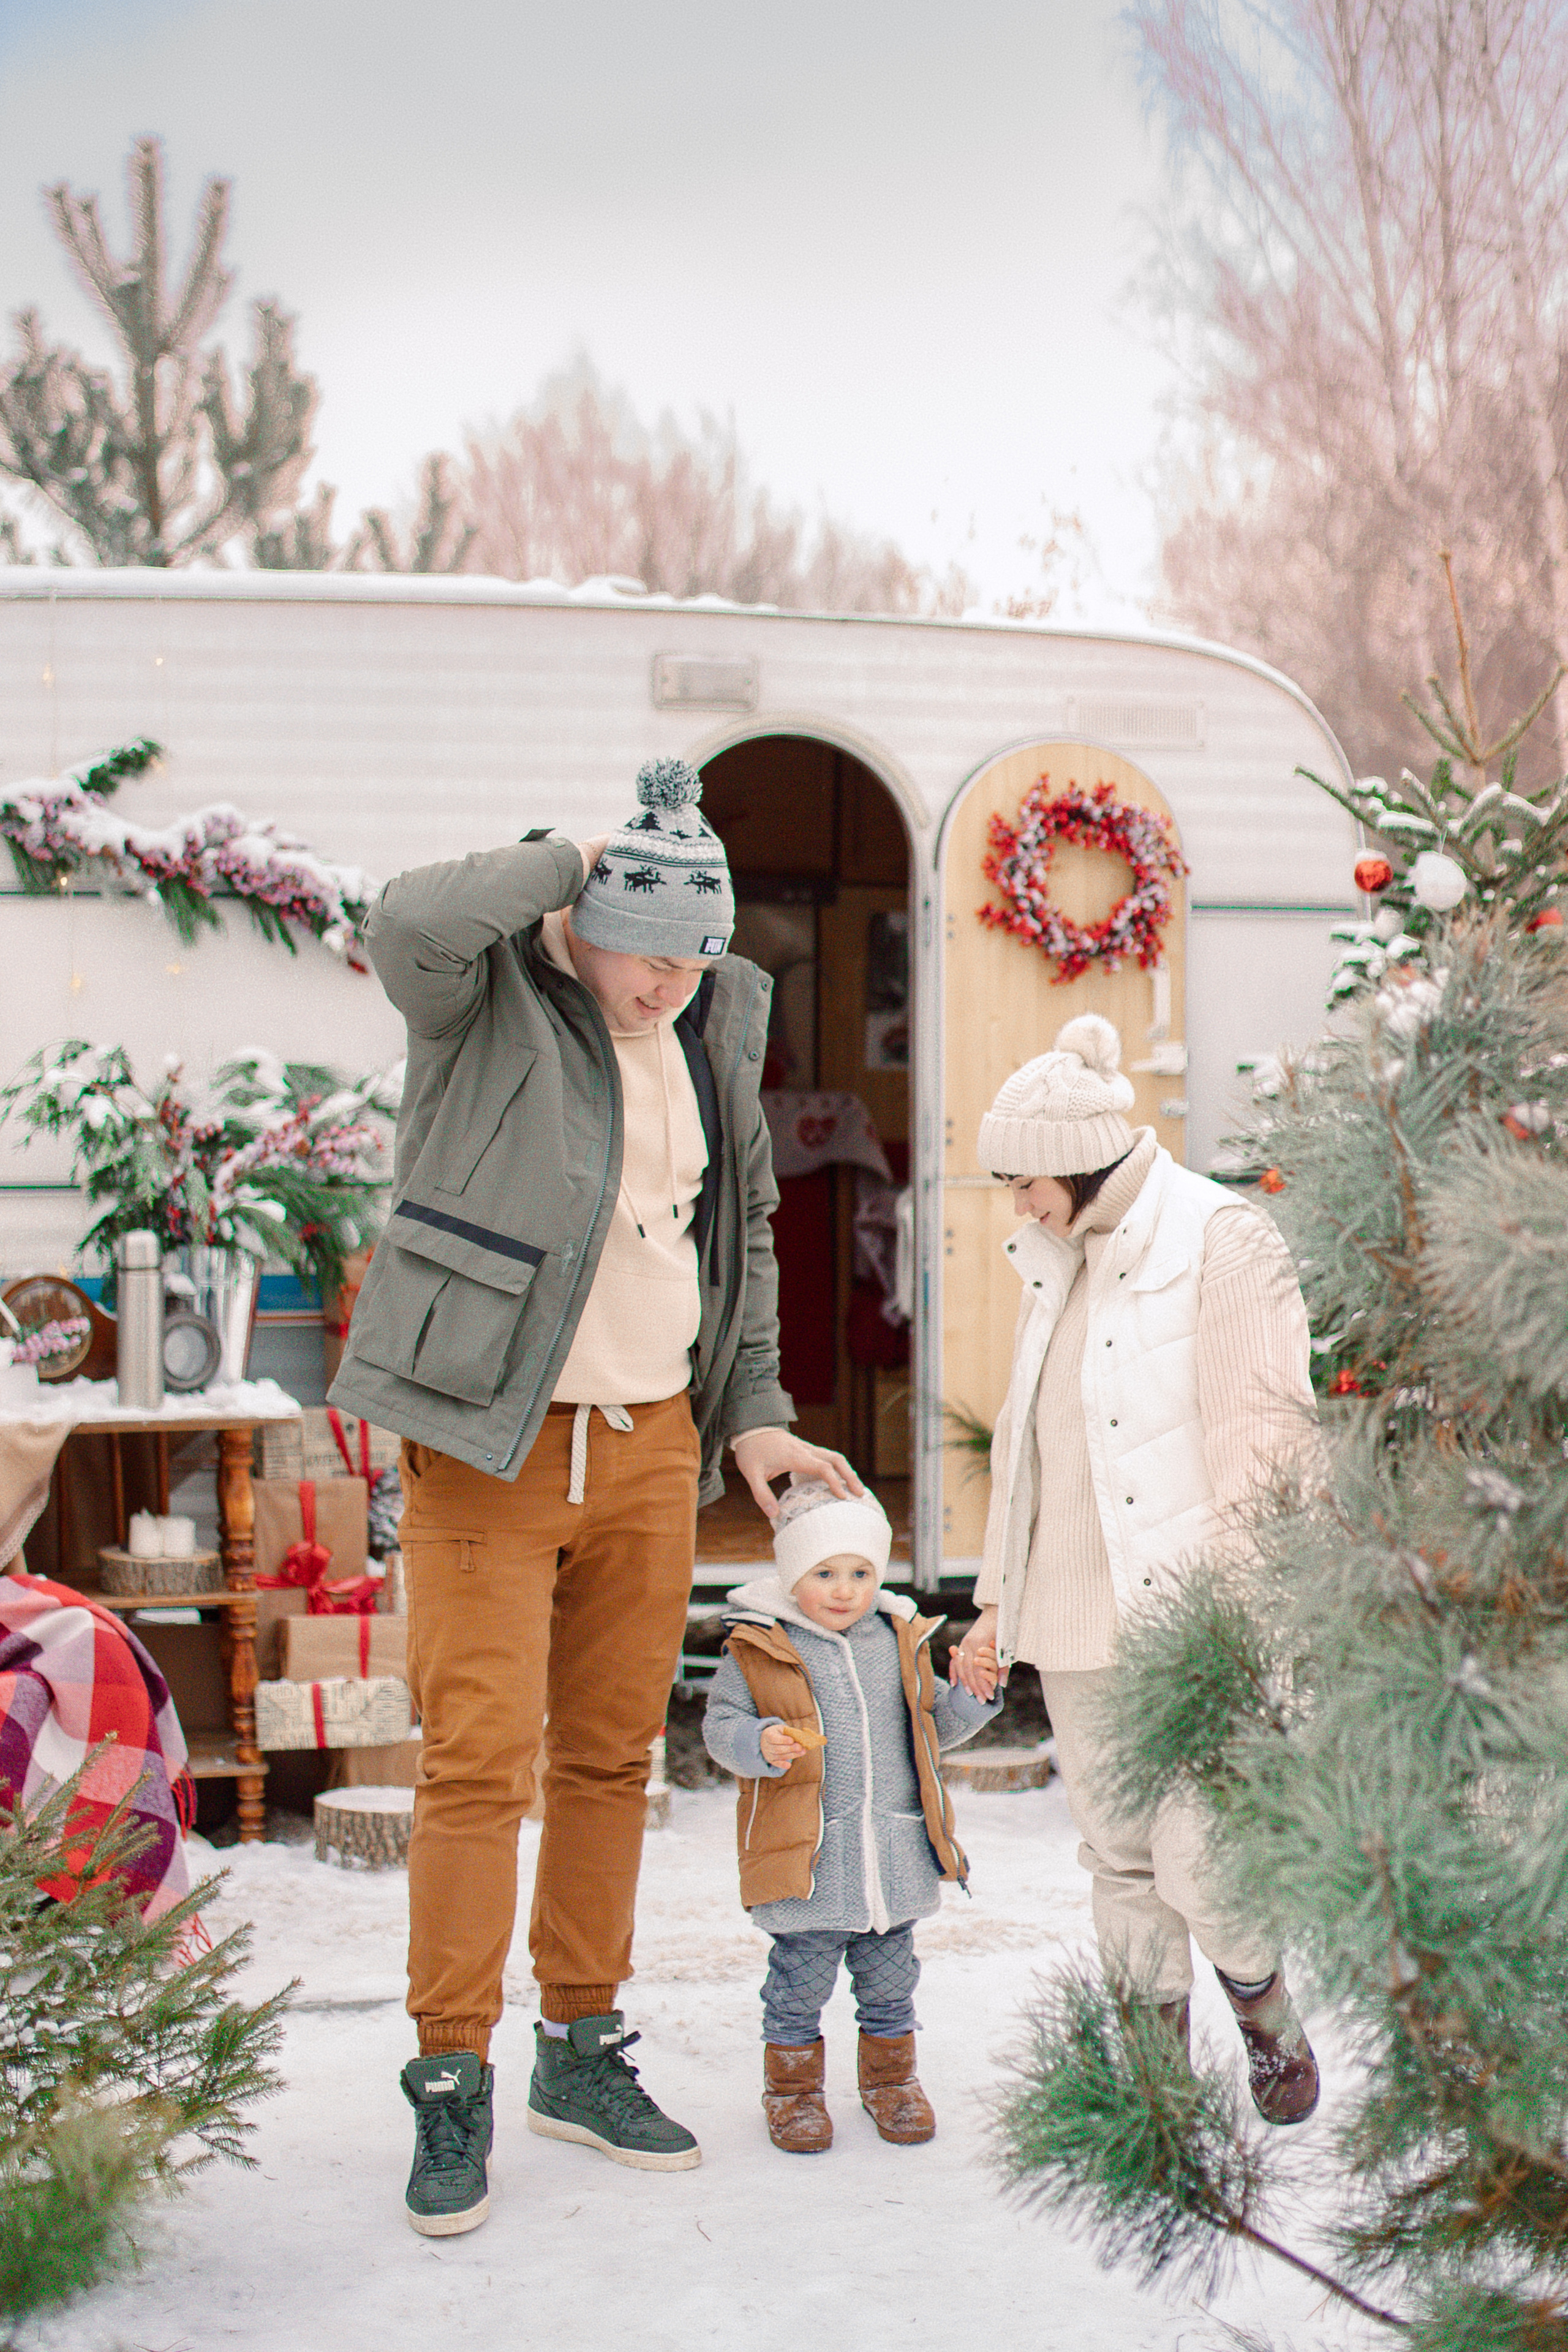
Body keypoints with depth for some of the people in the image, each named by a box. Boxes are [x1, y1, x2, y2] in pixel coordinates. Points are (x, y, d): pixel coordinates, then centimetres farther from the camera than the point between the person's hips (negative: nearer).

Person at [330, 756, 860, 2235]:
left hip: (652, 1444, 5)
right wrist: (564, 865, -18)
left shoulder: (717, 1023, 9)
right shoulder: (489, 993, -8)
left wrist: (752, 1414, 15)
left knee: (612, 1756, 11)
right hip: (491, 1444, -5)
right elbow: (408, 923, -34)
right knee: (477, 1759, -6)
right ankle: (451, 2087, 6)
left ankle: (584, 2054, 24)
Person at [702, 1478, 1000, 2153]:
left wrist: (974, 1699, 1)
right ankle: (792, 2085, 22)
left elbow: (933, 1726, 19)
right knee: (801, 1980, 4)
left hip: (896, 1855, 4)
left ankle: (890, 2076, 32)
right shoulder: (761, 1650, -3)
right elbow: (721, 1724, -5)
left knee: (889, 1977, 14)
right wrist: (760, 1745, -24)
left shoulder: (899, 1643, 9)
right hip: (805, 1861, -3)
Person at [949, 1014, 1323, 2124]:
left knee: (1197, 1862, -9)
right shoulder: (1058, 1265, 16)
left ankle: (1266, 2009, 19)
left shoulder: (1222, 1244, -7)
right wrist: (998, 1598, 18)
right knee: (1119, 1856, 9)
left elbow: (1271, 1438, -10)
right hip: (1076, 1618, 7)